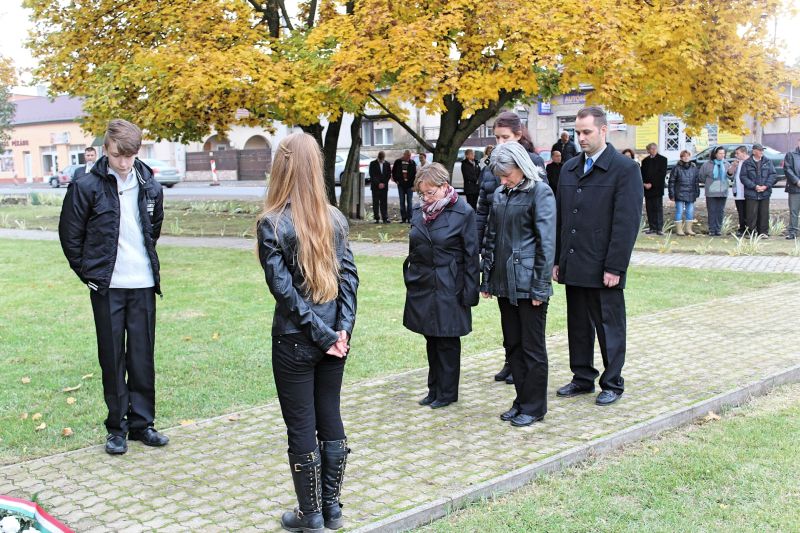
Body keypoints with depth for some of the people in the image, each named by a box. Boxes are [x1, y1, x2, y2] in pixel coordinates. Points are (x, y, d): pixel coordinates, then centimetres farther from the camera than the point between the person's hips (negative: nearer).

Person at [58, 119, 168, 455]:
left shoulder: (150, 186, 3)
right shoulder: (87, 187, -8)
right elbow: (70, 236, 0)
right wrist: (88, 273, 1)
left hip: (143, 285, 3)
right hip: (107, 287, -3)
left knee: (143, 356, 7)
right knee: (112, 358, 5)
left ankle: (141, 422, 19)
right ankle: (117, 426, 17)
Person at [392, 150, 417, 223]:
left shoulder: (412, 163, -1)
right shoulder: (398, 162, 2)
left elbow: (415, 174, -1)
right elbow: (393, 172, 13)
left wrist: (413, 185, -7)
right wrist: (396, 180, 4)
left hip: (409, 185, -1)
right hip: (401, 185, 1)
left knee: (409, 202, -1)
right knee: (402, 202, 4)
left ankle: (409, 218, 3)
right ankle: (403, 218, 8)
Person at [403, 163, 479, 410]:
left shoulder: (463, 213, -10)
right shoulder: (419, 212, 6)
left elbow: (471, 255, -9)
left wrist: (469, 292, -10)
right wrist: (410, 280, 12)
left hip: (448, 288, -6)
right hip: (422, 287, 6)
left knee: (448, 342, 4)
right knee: (431, 340, 14)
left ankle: (447, 392, 17)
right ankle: (434, 389, 25)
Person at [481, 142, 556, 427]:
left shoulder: (540, 192, -9)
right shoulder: (500, 194, 12)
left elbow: (546, 243, -12)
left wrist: (540, 286, -15)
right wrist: (487, 280, 12)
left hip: (528, 284, -7)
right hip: (504, 283, 7)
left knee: (533, 347, 3)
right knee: (512, 344, 13)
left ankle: (534, 407, 13)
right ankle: (522, 401, 25)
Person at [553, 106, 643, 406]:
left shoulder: (625, 169, -7)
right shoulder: (569, 168, 12)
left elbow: (627, 222, -12)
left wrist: (615, 267, -16)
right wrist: (557, 260, 11)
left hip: (603, 269, -6)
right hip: (573, 266, 6)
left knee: (609, 327, 5)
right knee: (578, 326, 14)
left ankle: (612, 384, 19)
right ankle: (582, 379, 26)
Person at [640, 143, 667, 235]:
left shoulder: (662, 159, 1)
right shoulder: (645, 161, 16)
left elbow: (662, 174, -6)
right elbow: (642, 174, 13)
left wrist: (652, 184, -12)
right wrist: (644, 183, -6)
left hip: (657, 188, -4)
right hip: (647, 189, 4)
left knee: (658, 209, -5)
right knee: (649, 209, 4)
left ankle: (659, 228, -5)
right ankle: (652, 227, 10)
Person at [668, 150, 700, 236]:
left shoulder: (694, 168, 9)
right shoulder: (677, 168, -3)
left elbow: (697, 182, 15)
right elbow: (671, 181, -3)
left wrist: (697, 193, 11)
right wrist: (672, 194, -6)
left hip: (691, 195, 4)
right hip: (680, 194, -4)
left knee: (690, 212, 8)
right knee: (679, 211, -2)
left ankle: (689, 229, 17)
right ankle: (679, 229, 5)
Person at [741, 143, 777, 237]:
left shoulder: (768, 162, 8)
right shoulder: (747, 163, 0)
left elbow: (773, 175, 5)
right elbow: (743, 177, -4)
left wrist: (766, 186, -9)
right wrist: (754, 186, -12)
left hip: (765, 193, 2)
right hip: (751, 193, -2)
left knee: (764, 213, 5)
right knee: (752, 214, -3)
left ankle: (763, 232, 13)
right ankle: (752, 232, 6)